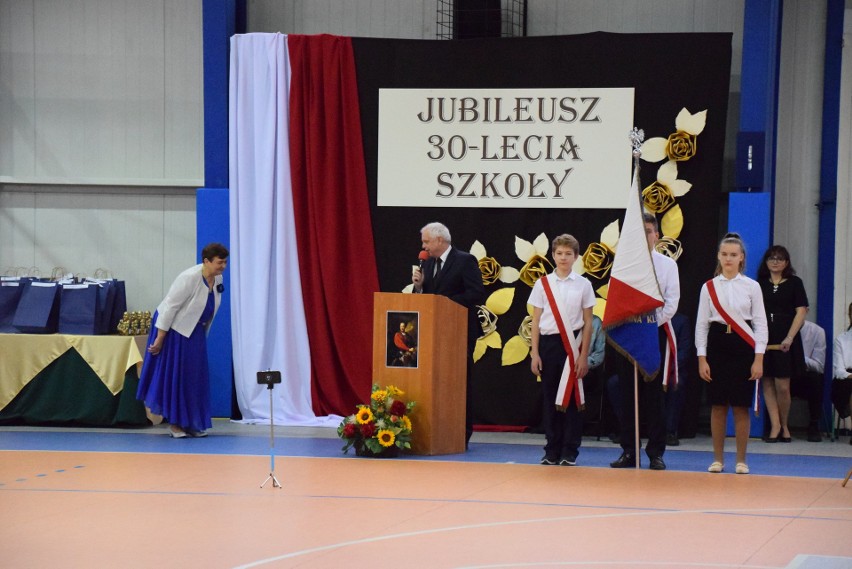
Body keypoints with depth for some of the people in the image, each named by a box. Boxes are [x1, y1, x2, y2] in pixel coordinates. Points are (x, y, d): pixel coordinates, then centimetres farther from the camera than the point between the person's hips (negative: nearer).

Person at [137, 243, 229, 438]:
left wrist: (203, 335, 14)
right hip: (174, 328, -7)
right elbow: (170, 306, -23)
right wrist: (160, 338, -22)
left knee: (195, 378, 7)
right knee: (174, 376, -2)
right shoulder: (190, 278, -26)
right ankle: (174, 424, 4)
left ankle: (192, 423, 12)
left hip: (194, 331, 7)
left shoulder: (218, 279, -4)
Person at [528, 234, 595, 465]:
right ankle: (552, 452, 12)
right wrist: (534, 353, 0)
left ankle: (569, 453, 5)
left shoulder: (583, 285, 2)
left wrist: (584, 355, -4)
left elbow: (588, 323, 2)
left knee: (572, 399, -1)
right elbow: (535, 321, 6)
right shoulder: (543, 284, 5)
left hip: (573, 345, -1)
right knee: (549, 398, 4)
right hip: (548, 344, 1)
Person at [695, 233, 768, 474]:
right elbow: (701, 323, 5)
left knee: (741, 407, 0)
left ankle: (741, 460, 8)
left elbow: (760, 323, 1)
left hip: (743, 347, -1)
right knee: (717, 405, 3)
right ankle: (718, 459, 11)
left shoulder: (751, 287, 2)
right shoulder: (709, 287, 5)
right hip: (717, 344, 1)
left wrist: (758, 359, -6)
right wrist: (702, 359, -2)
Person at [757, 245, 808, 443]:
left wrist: (790, 337, -12)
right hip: (764, 340, 3)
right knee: (767, 384, 0)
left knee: (782, 386, -7)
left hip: (785, 341, -3)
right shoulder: (760, 284, 11)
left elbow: (801, 311, -2)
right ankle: (775, 426, 4)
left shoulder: (795, 283, 4)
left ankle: (784, 425, 10)